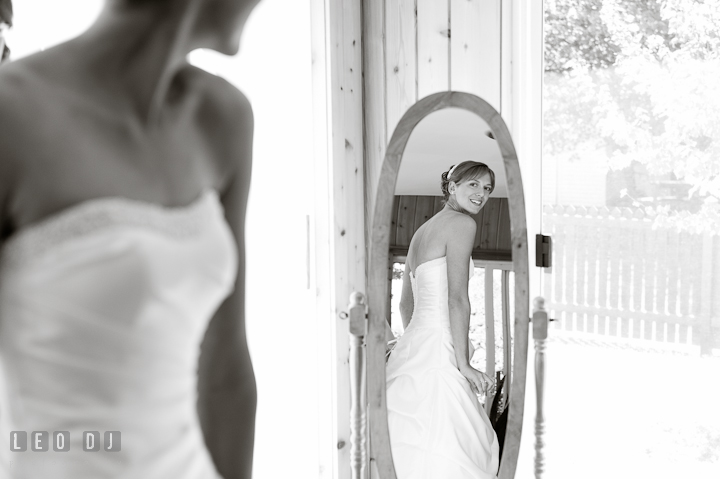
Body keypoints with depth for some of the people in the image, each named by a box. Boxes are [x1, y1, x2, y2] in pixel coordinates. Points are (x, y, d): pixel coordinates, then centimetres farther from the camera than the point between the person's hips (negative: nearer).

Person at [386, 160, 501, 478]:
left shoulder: (422, 231, 21)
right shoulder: (461, 223, -5)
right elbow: (457, 299, -13)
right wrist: (464, 364, -12)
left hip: (410, 347, 9)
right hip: (437, 352, -9)